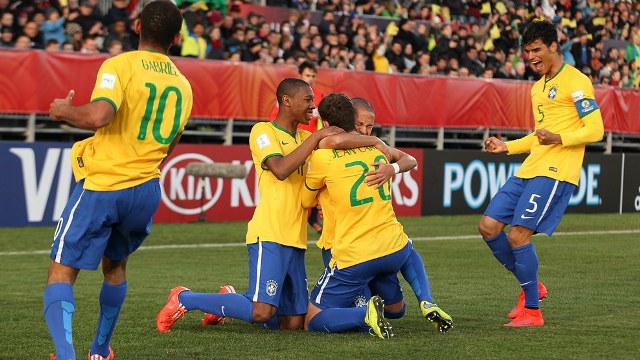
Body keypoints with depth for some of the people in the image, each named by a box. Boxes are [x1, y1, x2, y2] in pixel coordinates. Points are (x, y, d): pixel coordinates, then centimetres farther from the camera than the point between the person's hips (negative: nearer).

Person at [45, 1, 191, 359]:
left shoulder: (120, 66, -11)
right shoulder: (183, 85, 9)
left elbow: (98, 116, -27)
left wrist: (65, 111, -8)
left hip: (101, 187, -6)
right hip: (146, 190, 6)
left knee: (62, 272, -2)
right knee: (116, 265, 28)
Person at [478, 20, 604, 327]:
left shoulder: (575, 81, -7)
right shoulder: (538, 87, 21)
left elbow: (595, 130, -13)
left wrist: (558, 139, -27)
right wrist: (507, 147, 19)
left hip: (554, 173, -9)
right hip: (529, 170, 9)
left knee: (517, 235, -15)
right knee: (489, 226, 3)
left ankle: (532, 311, -2)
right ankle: (531, 287, 18)